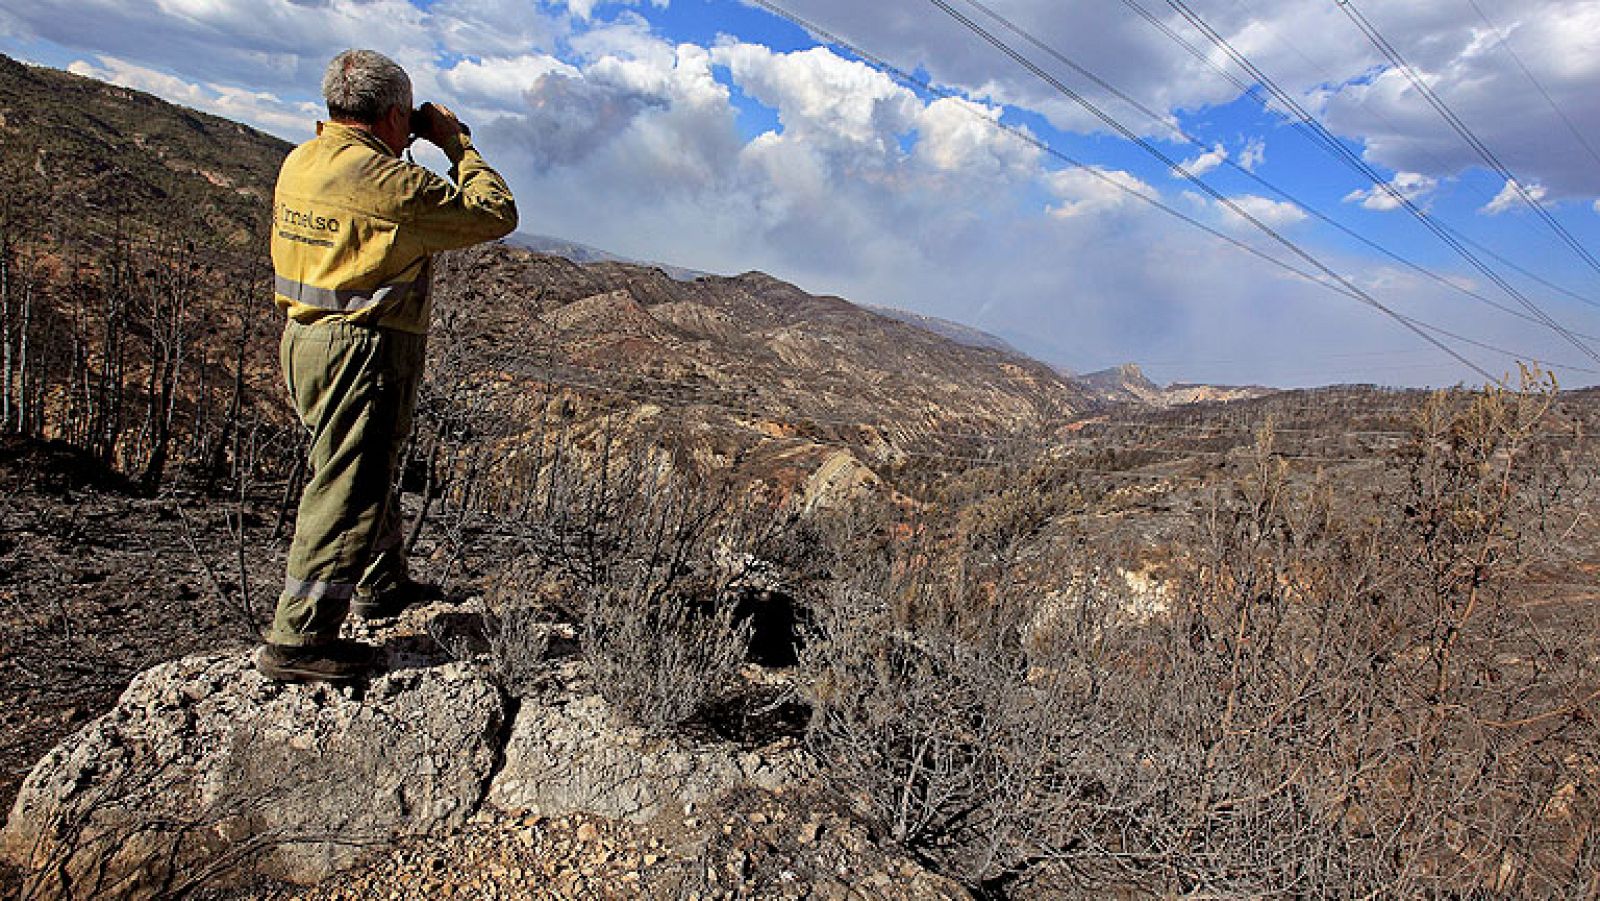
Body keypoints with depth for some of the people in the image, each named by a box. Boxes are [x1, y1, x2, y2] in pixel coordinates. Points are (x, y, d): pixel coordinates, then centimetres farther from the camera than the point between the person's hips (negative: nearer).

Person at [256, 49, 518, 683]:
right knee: (347, 491, -1)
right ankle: (297, 641, 7)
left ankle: (381, 585, 42)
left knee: (370, 472, 24)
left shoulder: (300, 162, 7)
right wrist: (457, 143, -1)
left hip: (306, 338, 10)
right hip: (363, 350, -10)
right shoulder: (384, 179, -19)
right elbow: (495, 215, -14)